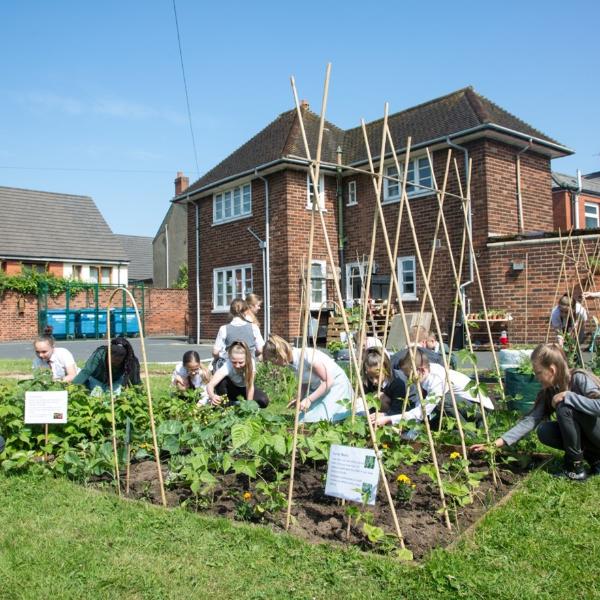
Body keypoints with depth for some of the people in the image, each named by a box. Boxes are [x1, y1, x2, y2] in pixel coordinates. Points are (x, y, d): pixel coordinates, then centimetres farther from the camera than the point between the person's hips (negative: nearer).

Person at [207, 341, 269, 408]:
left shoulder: (250, 362, -32)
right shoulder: (227, 366, -37)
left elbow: (250, 386, -28)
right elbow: (210, 385, -50)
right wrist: (212, 396, -71)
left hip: (246, 387, 2)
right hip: (231, 387, -2)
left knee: (264, 401, -23)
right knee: (221, 381, -34)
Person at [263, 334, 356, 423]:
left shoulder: (307, 355, -29)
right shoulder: (291, 362, -5)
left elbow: (328, 381, -26)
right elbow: (305, 382, 8)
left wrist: (309, 399, -29)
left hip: (335, 383, -8)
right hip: (318, 388, 8)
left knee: (320, 419, -22)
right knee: (304, 417, 0)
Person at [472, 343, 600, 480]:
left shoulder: (580, 379, -21)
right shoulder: (548, 392, -3)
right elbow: (530, 420, -10)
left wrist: (568, 395, -32)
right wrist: (497, 443, -17)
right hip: (583, 434, 7)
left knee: (565, 406, -27)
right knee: (544, 431, -13)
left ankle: (576, 468, -14)